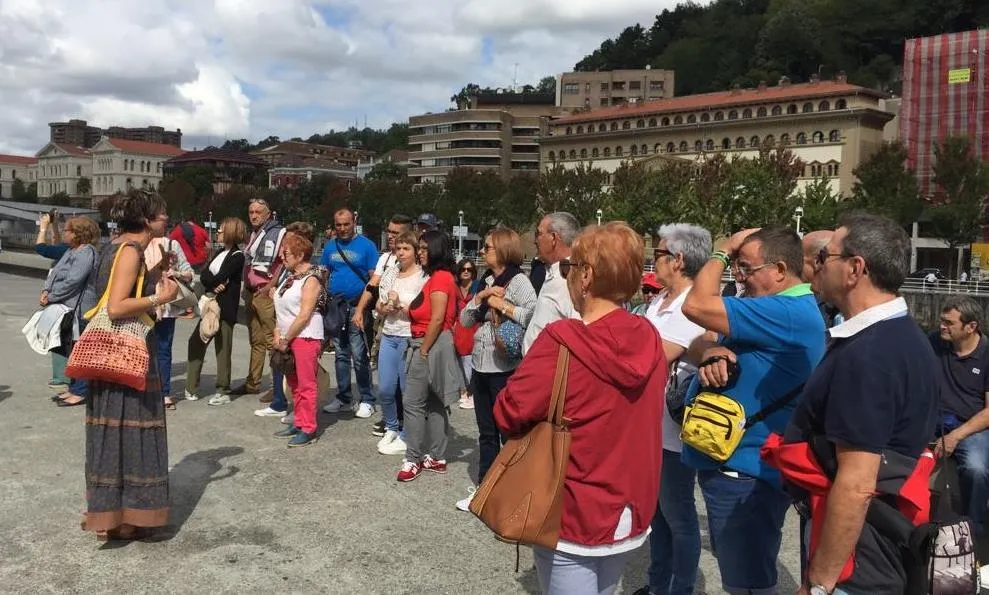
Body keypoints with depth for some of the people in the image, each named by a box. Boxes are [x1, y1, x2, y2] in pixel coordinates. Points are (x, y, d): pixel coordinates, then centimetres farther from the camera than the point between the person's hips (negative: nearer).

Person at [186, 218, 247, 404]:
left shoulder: (237, 256, -8)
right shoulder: (220, 253, 17)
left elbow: (220, 278, -18)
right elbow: (204, 275, 5)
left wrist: (210, 281, -1)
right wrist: (215, 284, -13)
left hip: (225, 308, -9)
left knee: (223, 348, -2)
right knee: (196, 342, 9)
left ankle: (222, 391, 7)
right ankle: (191, 389, 17)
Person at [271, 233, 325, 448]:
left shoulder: (311, 279, -12)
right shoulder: (291, 277, 15)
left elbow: (304, 316, -16)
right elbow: (282, 309, 16)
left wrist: (285, 339, -13)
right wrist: (278, 334, 4)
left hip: (305, 337, -9)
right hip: (288, 338, 9)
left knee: (306, 384, -4)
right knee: (294, 383, 15)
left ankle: (308, 429, 2)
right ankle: (299, 423, 25)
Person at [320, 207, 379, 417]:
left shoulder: (366, 246, -3)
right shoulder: (330, 246, 11)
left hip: (357, 306, -5)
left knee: (359, 356, -6)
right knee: (341, 354, 13)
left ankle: (367, 400, 4)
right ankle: (343, 397, 23)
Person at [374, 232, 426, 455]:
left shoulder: (423, 277, -8)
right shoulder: (389, 273, 11)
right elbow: (379, 307, 17)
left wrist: (399, 305, -16)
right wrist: (385, 308, -5)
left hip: (410, 339, -6)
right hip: (388, 336, 6)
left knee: (408, 391, 1)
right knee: (385, 389, 9)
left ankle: (406, 438, 14)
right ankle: (391, 428, 30)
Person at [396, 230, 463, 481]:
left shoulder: (440, 277, -14)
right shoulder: (439, 277, 17)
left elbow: (437, 319, -20)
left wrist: (423, 351, -17)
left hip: (431, 346, -10)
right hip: (432, 345, 10)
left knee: (413, 403, -6)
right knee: (435, 404, 12)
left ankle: (413, 459, 1)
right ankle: (436, 458, 17)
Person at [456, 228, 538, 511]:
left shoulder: (519, 281, -10)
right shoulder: (487, 281, 12)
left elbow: (534, 316, -27)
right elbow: (465, 320, 11)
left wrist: (501, 304, -18)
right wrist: (480, 297, -4)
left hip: (505, 368, -8)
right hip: (480, 365, 8)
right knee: (486, 433, 17)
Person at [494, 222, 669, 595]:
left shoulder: (562, 342, -22)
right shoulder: (650, 341, -3)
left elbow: (509, 413, -18)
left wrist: (544, 424, 1)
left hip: (573, 517, -6)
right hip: (632, 513, 6)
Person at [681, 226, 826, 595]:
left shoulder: (791, 313, -23)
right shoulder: (769, 309, 12)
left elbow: (696, 306, -27)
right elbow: (697, 344, 6)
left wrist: (723, 251, -11)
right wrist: (710, 353, -18)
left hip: (744, 472, -10)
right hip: (726, 463, 10)